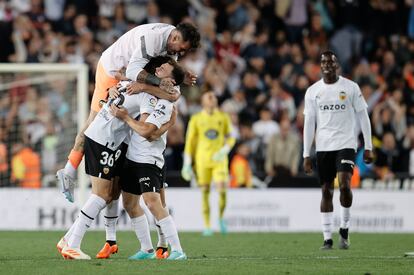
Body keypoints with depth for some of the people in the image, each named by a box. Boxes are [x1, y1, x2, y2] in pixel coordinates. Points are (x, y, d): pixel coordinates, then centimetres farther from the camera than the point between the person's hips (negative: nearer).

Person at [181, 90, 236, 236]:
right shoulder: (196, 119, 3)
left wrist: (224, 150, -9)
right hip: (202, 159, 0)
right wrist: (187, 163, 4)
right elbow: (190, 141, 6)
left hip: (219, 159, 0)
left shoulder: (223, 117, 5)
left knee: (222, 190, -12)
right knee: (205, 192, 0)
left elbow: (231, 138, 10)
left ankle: (221, 217, 14)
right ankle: (207, 225, 7)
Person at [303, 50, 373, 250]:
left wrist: (368, 147, -1)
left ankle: (344, 229, 0)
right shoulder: (313, 91, 6)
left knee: (344, 185, -19)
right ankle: (327, 238, 7)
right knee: (326, 191, 2)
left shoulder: (351, 87, 0)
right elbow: (309, 123, 7)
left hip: (345, 144, -2)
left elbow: (363, 117, 3)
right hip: (323, 147, 3)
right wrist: (306, 155, 3)